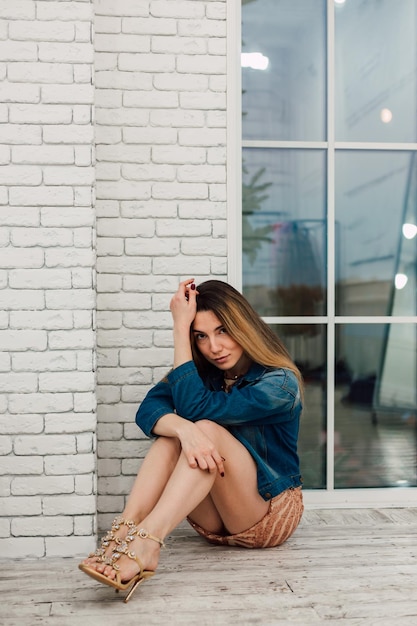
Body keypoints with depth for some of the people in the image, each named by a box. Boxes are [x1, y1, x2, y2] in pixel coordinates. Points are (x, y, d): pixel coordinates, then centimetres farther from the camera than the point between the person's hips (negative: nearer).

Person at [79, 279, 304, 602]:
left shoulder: (280, 383, -16)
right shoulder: (203, 372, 2)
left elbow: (195, 408, -26)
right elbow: (148, 410, -16)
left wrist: (179, 327, -24)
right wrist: (185, 429, -39)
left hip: (271, 513, -5)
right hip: (216, 520, 5)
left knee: (208, 430, -31)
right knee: (172, 432, -22)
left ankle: (146, 542, -49)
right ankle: (124, 531, -40)